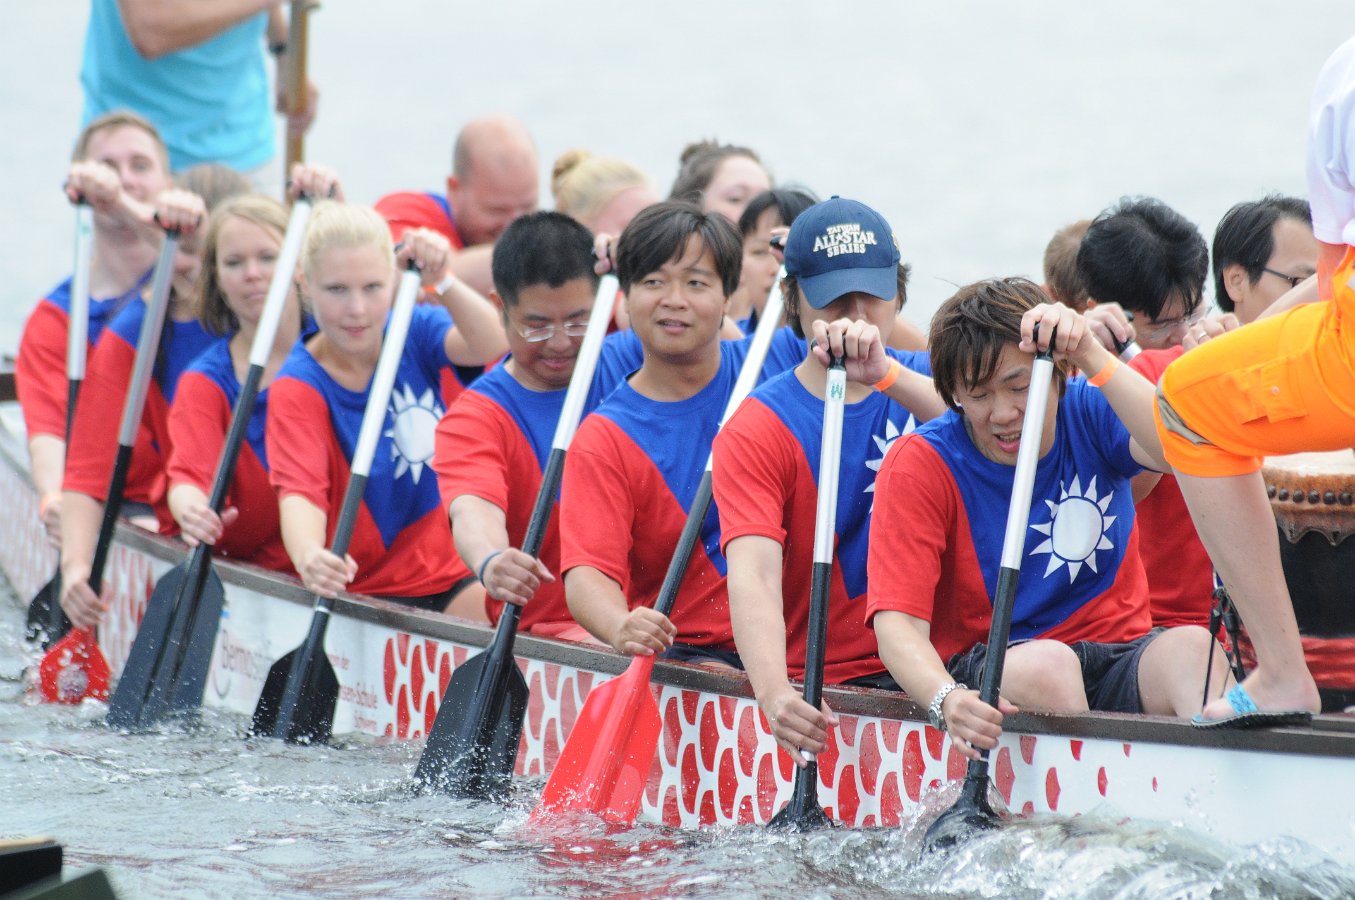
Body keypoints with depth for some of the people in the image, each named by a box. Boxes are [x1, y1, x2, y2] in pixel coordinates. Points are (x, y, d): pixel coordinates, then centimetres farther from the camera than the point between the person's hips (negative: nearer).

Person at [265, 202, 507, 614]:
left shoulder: (416, 332, 2)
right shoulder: (297, 388, -9)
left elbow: (490, 347, -18)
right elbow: (300, 489, -24)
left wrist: (441, 282, -36)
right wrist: (308, 556, -46)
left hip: (454, 576, 3)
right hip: (368, 591, -3)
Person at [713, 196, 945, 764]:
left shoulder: (924, 381, 9)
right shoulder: (756, 431, -3)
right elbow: (753, 572, -18)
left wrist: (884, 374, -31)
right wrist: (775, 696, -36)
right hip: (823, 688, -3)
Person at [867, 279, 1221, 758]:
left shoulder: (1090, 414, 2)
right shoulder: (921, 464, -5)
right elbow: (898, 621, -16)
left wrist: (1093, 358, -28)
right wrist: (947, 699, -37)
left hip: (1118, 656, 2)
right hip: (989, 672, -2)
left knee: (1193, 646, -31)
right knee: (1046, 663, -36)